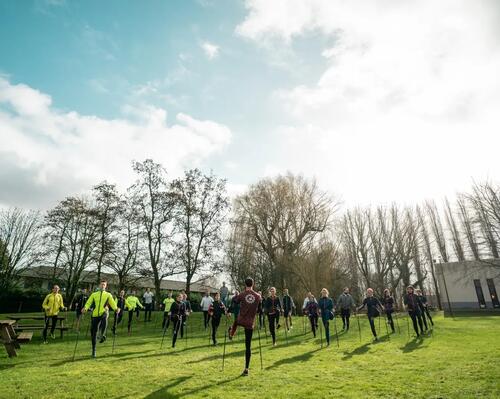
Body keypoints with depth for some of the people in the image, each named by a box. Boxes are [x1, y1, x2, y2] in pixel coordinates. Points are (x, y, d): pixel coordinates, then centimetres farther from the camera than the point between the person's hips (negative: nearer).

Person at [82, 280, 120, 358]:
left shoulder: (108, 295, 9)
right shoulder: (94, 294, 14)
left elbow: (112, 303, 0)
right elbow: (88, 303, 4)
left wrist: (116, 309, -19)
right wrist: (85, 308, -17)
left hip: (103, 314, -2)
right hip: (95, 315, 2)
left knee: (105, 318, -39)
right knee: (93, 333, 6)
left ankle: (102, 335, -19)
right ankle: (93, 350, 25)